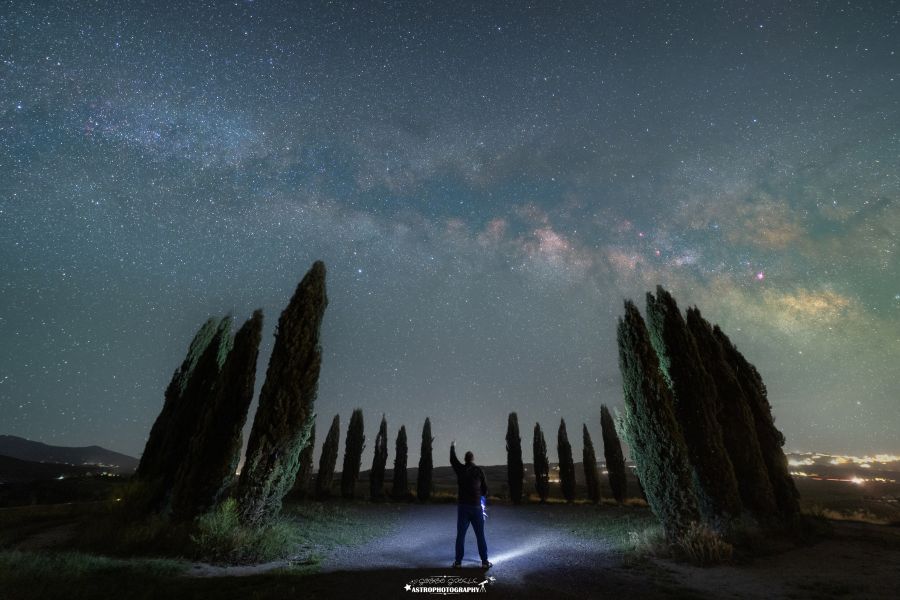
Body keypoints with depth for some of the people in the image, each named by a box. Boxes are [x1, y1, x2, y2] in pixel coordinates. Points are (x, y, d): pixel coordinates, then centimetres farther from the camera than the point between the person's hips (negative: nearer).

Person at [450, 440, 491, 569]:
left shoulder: (460, 469, 0)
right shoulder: (479, 470, -5)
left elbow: (452, 459, 19)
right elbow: (485, 488, 3)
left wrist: (453, 446, 35)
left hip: (463, 507, 1)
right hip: (476, 507, -1)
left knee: (460, 535, 9)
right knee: (480, 536, 9)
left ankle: (458, 562, 12)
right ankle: (485, 562, 12)